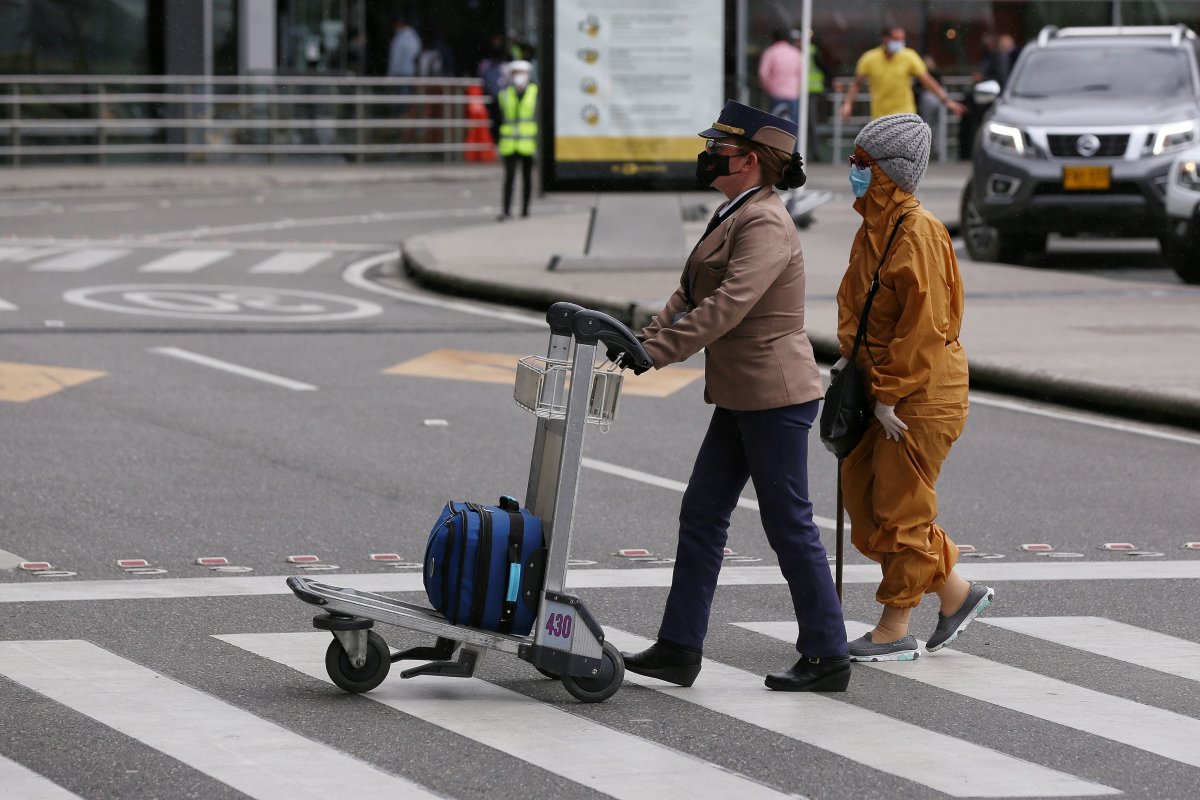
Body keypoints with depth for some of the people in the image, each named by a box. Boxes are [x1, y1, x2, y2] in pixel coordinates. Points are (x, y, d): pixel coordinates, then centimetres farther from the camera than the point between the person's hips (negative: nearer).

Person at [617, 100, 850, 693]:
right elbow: (692, 293, 15)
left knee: (789, 526, -3)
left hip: (775, 397, -10)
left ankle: (828, 657, 6)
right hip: (741, 398, 10)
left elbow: (728, 305, -26)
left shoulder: (766, 225, -17)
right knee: (701, 515, 8)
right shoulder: (736, 216, 14)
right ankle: (679, 648, 11)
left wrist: (657, 353, -27)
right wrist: (648, 339, 1)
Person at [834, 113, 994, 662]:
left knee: (899, 510, -2)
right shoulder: (871, 230, 10)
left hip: (922, 396, -10)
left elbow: (924, 324, -22)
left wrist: (888, 395, -19)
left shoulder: (917, 234, -19)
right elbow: (852, 300, 20)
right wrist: (851, 356, 5)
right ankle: (956, 591, 22)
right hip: (880, 389, 10)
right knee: (862, 498, 12)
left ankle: (895, 629, 8)